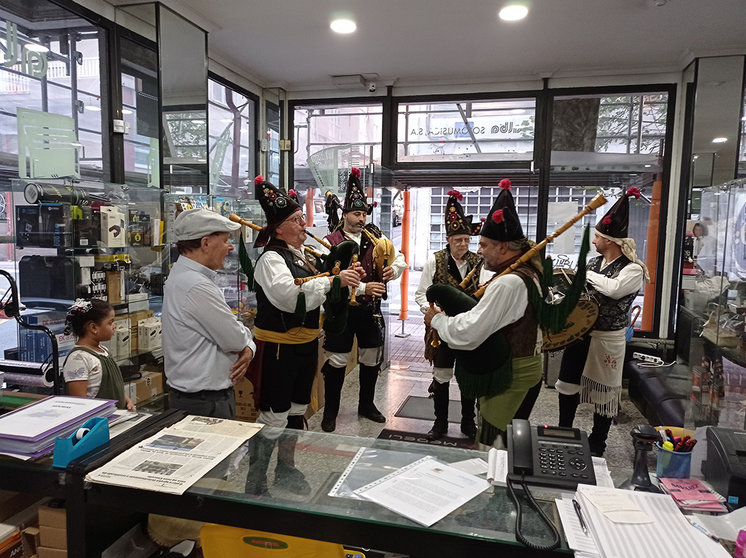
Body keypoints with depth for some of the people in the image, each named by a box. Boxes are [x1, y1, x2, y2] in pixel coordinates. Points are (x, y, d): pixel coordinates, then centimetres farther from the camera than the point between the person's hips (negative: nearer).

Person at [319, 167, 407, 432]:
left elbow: (400, 258, 7)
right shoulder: (331, 242, -9)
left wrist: (394, 269, -16)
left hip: (371, 309, 5)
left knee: (372, 358, 15)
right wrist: (363, 288, -26)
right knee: (337, 361, 4)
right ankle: (330, 411, 20)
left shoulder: (375, 236, 5)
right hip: (342, 309, -4)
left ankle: (366, 405, 34)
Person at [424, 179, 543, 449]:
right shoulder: (528, 271, 8)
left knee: (492, 447, 0)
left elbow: (468, 333, -27)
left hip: (511, 376, -10)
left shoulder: (508, 283, -25)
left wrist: (437, 320, -9)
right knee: (506, 443, 21)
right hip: (526, 368, 10)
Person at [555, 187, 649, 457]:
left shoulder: (633, 269, -13)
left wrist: (587, 274, -19)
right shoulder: (593, 263, 7)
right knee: (568, 384, 14)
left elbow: (614, 289, -33)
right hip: (579, 333, 6)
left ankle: (597, 444, 27)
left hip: (607, 339, -6)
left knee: (603, 391, 8)